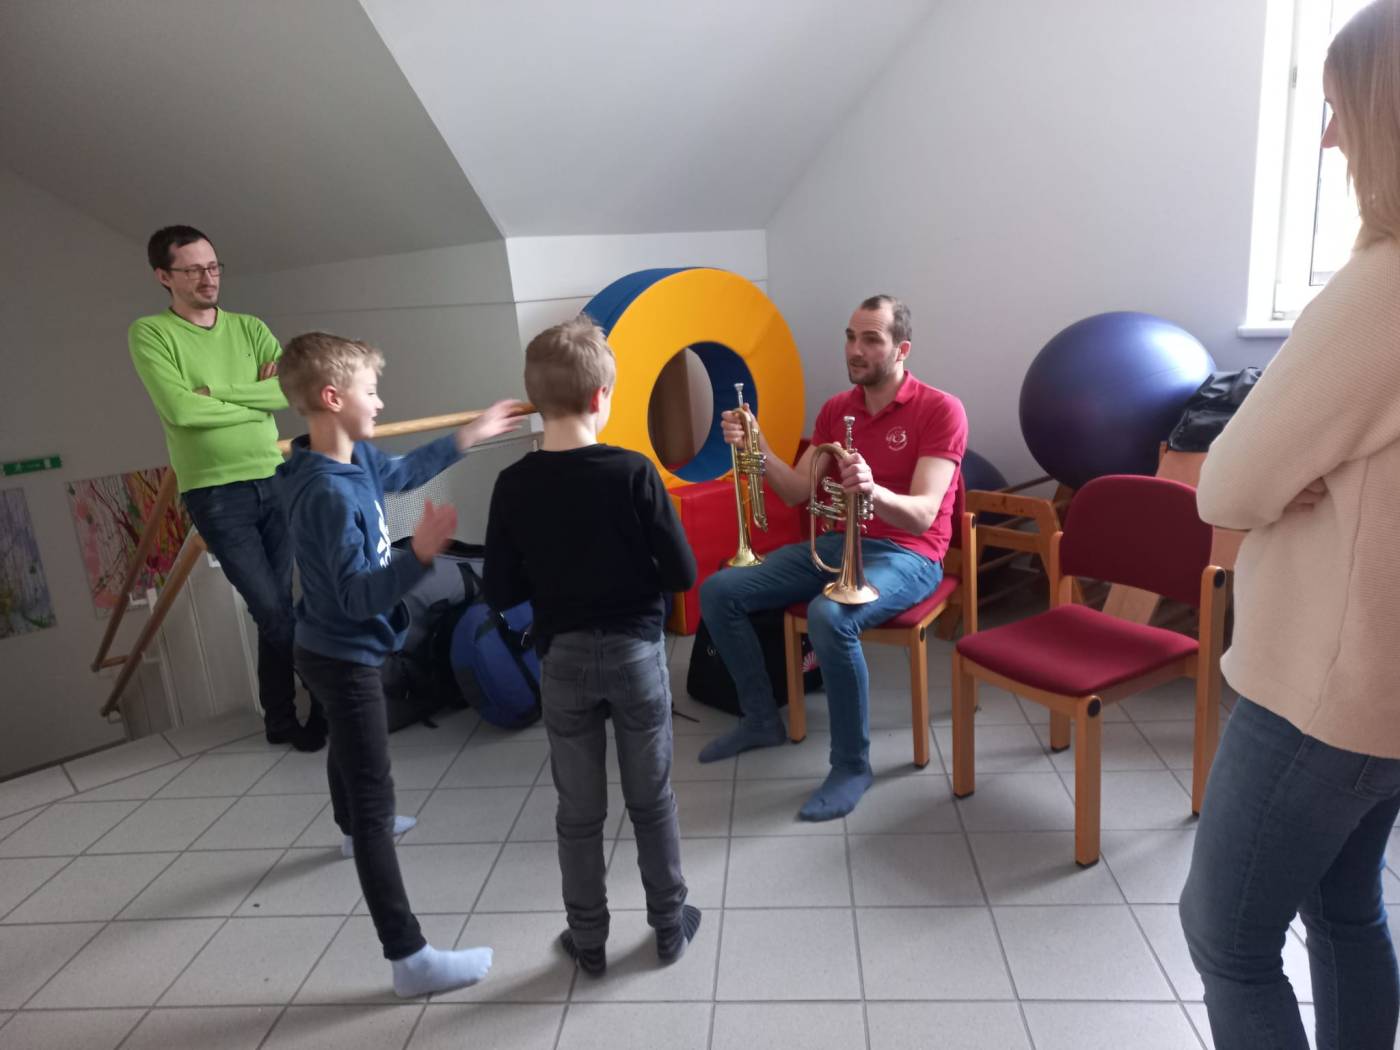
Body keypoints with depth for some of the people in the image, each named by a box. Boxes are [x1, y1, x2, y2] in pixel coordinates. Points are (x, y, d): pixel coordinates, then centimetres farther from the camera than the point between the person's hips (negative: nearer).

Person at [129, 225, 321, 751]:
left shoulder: (249, 328, 10)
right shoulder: (150, 334, -3)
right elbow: (180, 409, -16)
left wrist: (219, 392, -12)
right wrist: (257, 399, -6)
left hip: (276, 482, 4)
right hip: (215, 493, -4)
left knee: (275, 609, 9)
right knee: (272, 610, -2)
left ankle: (281, 719, 22)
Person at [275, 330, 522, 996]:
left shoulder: (356, 459, -3)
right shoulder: (328, 493, -30)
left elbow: (402, 472, 19)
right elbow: (361, 597, -31)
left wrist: (469, 437, 22)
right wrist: (420, 555, -46)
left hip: (335, 649, 10)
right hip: (344, 658, -10)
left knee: (347, 746, 34)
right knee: (375, 800, -8)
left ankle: (356, 829, 63)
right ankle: (409, 958, -2)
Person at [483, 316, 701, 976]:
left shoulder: (514, 486, -9)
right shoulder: (632, 472, -15)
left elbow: (500, 594, -4)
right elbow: (682, 573, -11)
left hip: (563, 660, 1)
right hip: (636, 651, -1)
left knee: (578, 811, 16)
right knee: (651, 801, 16)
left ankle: (588, 940, 31)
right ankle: (669, 926, 32)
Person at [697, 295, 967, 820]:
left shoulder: (940, 410, -12)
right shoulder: (835, 410, 8)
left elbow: (922, 516, -22)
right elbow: (796, 492, 4)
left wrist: (873, 490, -43)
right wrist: (758, 447, -12)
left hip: (905, 555, -6)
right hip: (837, 543, 7)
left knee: (829, 617, -38)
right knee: (718, 591, -6)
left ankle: (852, 765, -16)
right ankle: (761, 719, 11)